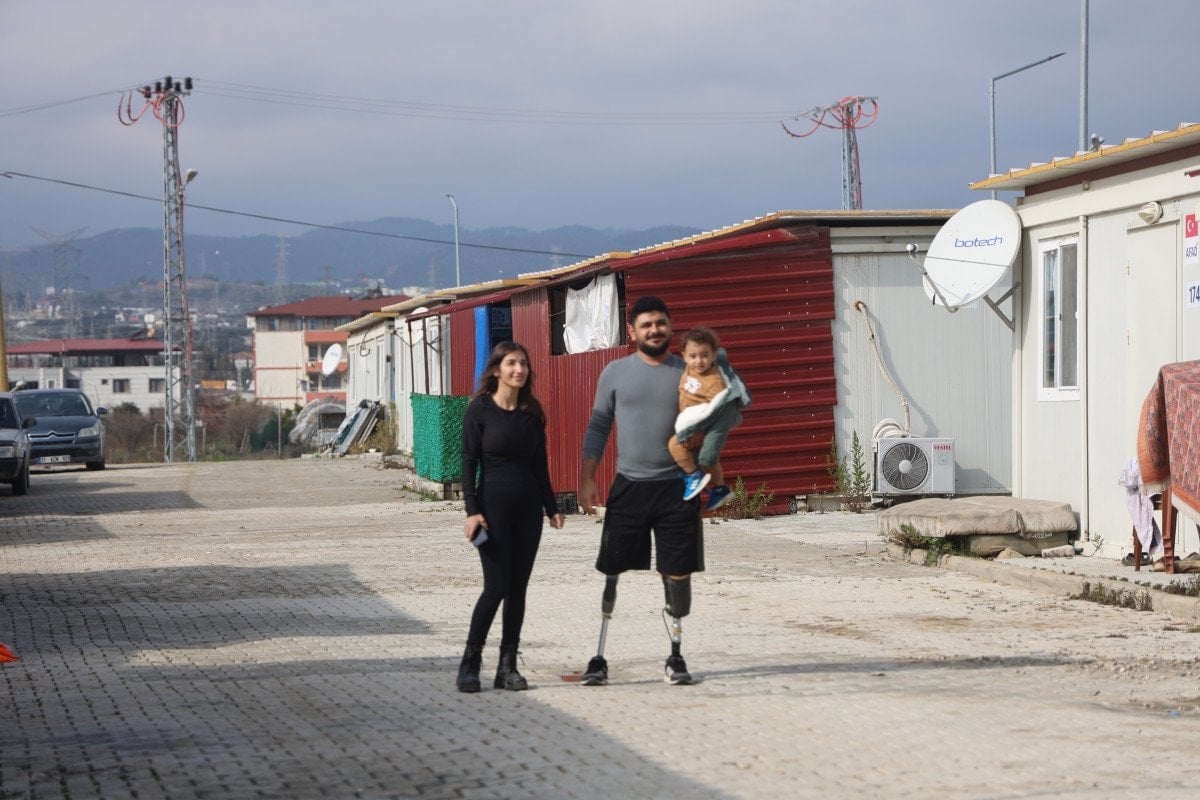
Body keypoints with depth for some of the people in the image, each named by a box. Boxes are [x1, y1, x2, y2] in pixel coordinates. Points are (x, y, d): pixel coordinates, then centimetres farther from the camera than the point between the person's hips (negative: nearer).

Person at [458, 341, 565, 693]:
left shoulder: (532, 412, 9)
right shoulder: (480, 409, -5)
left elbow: (540, 464, 14)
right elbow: (468, 462, -6)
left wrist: (551, 507, 11)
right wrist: (472, 510, -14)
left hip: (528, 507, 5)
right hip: (493, 503, -5)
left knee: (518, 587, 5)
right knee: (496, 586, -9)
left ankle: (508, 666, 10)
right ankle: (470, 662, 3)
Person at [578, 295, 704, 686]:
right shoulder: (616, 373, 3)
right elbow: (598, 426, 7)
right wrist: (586, 478, 0)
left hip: (677, 487, 0)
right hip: (629, 487, 0)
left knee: (677, 575, 3)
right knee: (611, 573, 1)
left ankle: (676, 658, 15)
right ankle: (598, 658, 9)